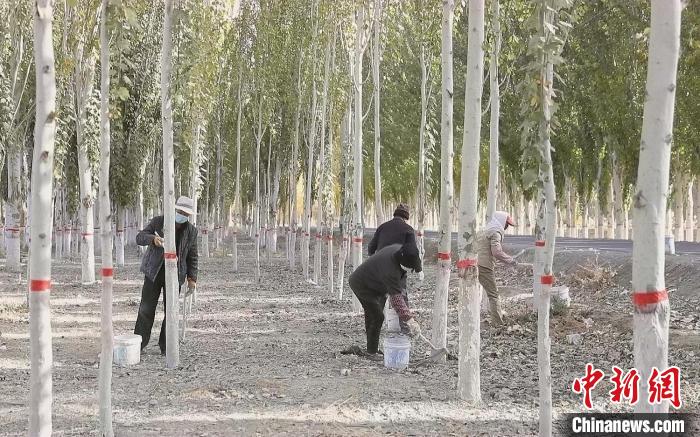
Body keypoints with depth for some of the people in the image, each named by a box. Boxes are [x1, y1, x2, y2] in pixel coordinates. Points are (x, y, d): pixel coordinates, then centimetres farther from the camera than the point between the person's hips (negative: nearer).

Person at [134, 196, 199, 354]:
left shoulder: (191, 231, 2)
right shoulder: (158, 222, -3)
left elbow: (192, 256, 9)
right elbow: (140, 237, -8)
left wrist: (192, 277, 3)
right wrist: (153, 238, -29)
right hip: (154, 271, -1)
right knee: (146, 308, 0)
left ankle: (166, 347, 11)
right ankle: (139, 343, 9)